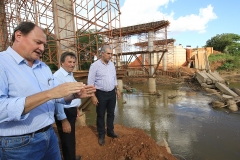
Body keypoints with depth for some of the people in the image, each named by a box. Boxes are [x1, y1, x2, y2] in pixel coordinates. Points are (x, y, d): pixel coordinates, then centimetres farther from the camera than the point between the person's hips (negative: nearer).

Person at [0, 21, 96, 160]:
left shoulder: (43, 67, 9)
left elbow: (57, 96, 9)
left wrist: (75, 95, -10)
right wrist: (49, 94, -31)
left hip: (49, 134, 7)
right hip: (19, 144, -6)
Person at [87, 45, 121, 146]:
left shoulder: (112, 64, 5)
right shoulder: (95, 65, -13)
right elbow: (90, 82, -13)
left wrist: (117, 90, 13)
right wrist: (93, 96, -16)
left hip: (112, 93, 6)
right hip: (101, 94, -5)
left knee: (111, 113, 17)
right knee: (100, 115, 9)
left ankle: (110, 131, 37)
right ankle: (101, 135, 28)